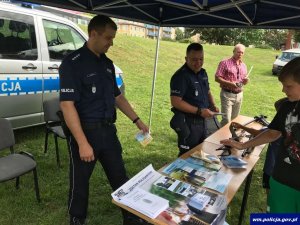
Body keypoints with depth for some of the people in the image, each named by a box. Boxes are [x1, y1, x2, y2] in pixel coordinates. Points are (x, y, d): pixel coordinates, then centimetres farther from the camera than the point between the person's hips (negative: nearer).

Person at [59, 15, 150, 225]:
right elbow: (67, 105, -18)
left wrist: (137, 120, 13)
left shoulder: (107, 63, 10)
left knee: (121, 178, 16)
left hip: (108, 130, 6)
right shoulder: (73, 62, -12)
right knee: (80, 183, 13)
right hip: (85, 131, -6)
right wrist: (83, 143, -23)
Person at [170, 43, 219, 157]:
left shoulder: (202, 72, 7)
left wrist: (213, 105, 2)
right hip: (188, 122, -8)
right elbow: (175, 102, -26)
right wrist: (199, 111, -26)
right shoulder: (181, 76, -20)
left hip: (202, 121, 9)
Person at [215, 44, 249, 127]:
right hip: (227, 94, -6)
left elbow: (243, 80, 20)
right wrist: (229, 83, -23)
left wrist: (246, 80, -4)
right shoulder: (225, 63, -7)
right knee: (226, 119, -9)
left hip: (239, 95, 6)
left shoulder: (243, 65, 12)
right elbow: (217, 78, -12)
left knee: (235, 119, 14)